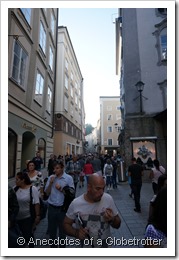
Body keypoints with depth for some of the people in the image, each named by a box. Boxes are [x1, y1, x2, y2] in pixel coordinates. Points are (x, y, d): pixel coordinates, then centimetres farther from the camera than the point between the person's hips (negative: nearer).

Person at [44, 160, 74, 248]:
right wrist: (50, 183, -16)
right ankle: (53, 245, 47)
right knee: (51, 229, 22)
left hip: (63, 208, -3)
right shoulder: (51, 177, -4)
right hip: (52, 207, 3)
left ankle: (62, 245, 42)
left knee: (62, 230, 18)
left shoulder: (69, 178, -12)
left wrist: (61, 189, -21)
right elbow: (47, 193, 0)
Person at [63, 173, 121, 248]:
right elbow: (66, 224, -5)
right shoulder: (75, 203, -20)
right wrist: (76, 233, -23)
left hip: (105, 245, 1)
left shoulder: (108, 199, -18)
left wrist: (112, 220, -26)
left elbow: (117, 225, -5)